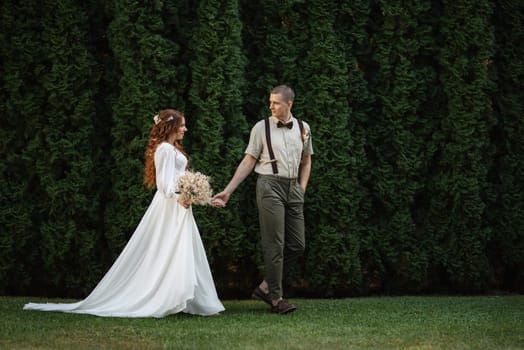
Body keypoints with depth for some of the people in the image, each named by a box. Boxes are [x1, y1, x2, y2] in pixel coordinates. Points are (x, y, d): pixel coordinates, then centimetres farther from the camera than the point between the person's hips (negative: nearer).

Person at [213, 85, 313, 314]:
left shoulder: (302, 128, 10)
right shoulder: (262, 128, 0)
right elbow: (248, 162, 2)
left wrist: (302, 188, 7)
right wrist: (228, 191, -3)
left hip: (293, 187, 5)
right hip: (270, 185, -4)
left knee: (297, 245, 2)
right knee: (274, 244, -6)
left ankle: (266, 287, 16)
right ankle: (276, 298, 1)